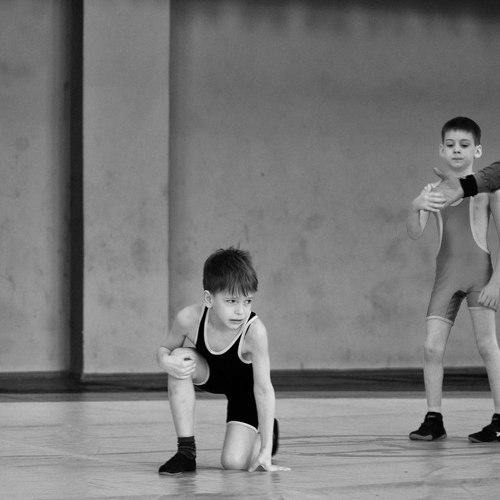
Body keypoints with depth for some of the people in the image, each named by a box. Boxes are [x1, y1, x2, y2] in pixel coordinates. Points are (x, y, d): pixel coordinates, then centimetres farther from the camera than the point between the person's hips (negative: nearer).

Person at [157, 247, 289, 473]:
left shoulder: (254, 331, -38)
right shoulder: (189, 319, -31)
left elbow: (263, 389, -32)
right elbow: (165, 348, -9)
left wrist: (265, 451, -33)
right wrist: (166, 361, -35)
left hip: (244, 388, -3)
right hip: (210, 375, 3)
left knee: (234, 462, -16)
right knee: (180, 360, -31)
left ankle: (265, 432, 23)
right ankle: (186, 452, -18)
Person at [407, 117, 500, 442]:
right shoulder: (434, 189, 10)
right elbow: (415, 233, 0)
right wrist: (416, 207, -21)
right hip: (445, 274, 3)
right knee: (432, 347, -3)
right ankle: (434, 420, 5)